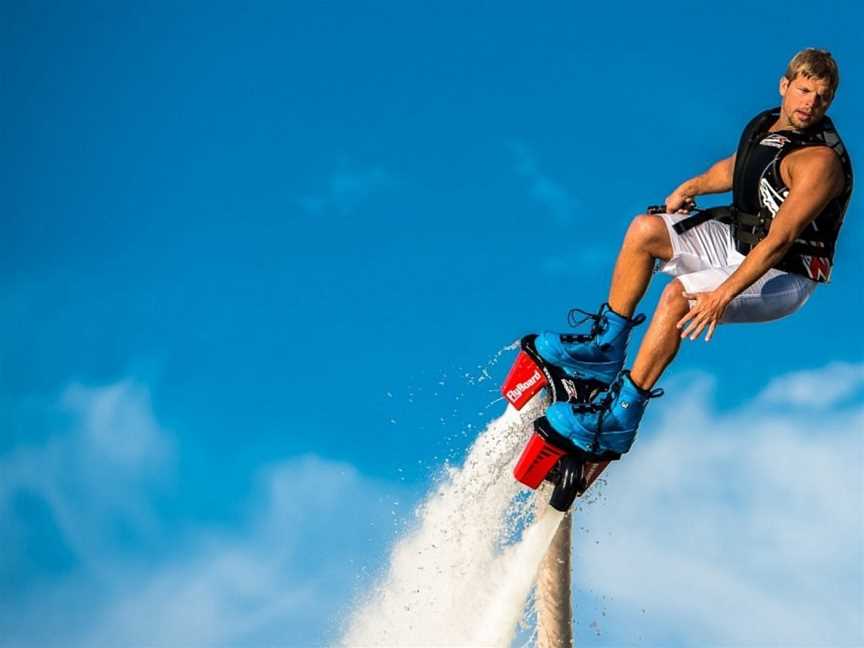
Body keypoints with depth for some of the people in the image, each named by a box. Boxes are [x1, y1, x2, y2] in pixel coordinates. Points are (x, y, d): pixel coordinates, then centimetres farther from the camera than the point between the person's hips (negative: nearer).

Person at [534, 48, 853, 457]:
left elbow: (780, 241, -32)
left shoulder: (819, 160, -25)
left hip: (784, 276, -9)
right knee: (645, 229, -3)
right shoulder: (767, 125, 2)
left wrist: (723, 294, -38)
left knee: (680, 295, -30)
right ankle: (605, 347, 4)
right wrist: (692, 187, 6)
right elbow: (737, 167, 24)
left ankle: (619, 420, -29)